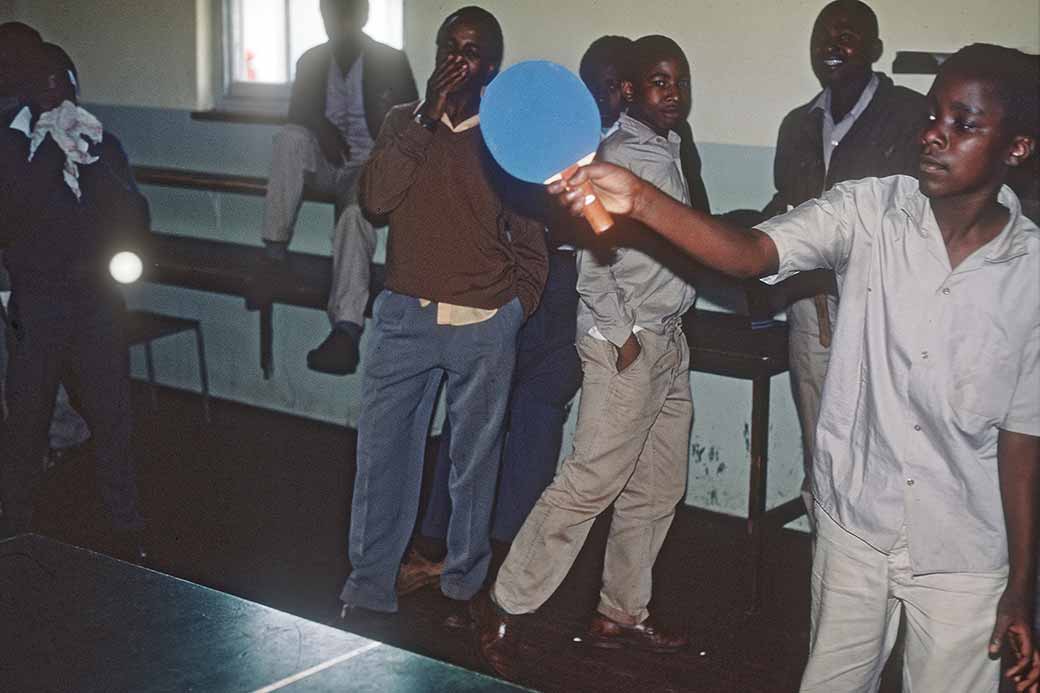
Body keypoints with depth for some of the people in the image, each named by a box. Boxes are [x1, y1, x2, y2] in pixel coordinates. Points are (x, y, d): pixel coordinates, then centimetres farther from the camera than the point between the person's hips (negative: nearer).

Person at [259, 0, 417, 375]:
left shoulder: (391, 62, -1)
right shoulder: (311, 61, 9)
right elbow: (297, 113, 5)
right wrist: (321, 127, -15)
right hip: (328, 163, 4)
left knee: (357, 216, -37)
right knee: (291, 137, -29)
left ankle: (346, 331, -52)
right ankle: (275, 254, -30)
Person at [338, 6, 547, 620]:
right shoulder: (404, 122, 9)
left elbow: (529, 241, 9)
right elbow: (376, 197, -8)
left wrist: (515, 312, 2)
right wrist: (428, 116, -12)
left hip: (483, 326, -1)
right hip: (404, 317, 1)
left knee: (475, 462, 7)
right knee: (382, 453, 1)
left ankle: (463, 587, 21)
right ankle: (370, 588, 12)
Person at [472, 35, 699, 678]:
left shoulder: (671, 151, 12)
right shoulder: (622, 155, -13)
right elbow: (593, 262, -16)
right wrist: (623, 338, -14)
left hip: (669, 343, 9)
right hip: (627, 345, -9)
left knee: (658, 490, 13)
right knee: (591, 482, -7)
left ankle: (622, 614, 25)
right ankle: (505, 606, 5)